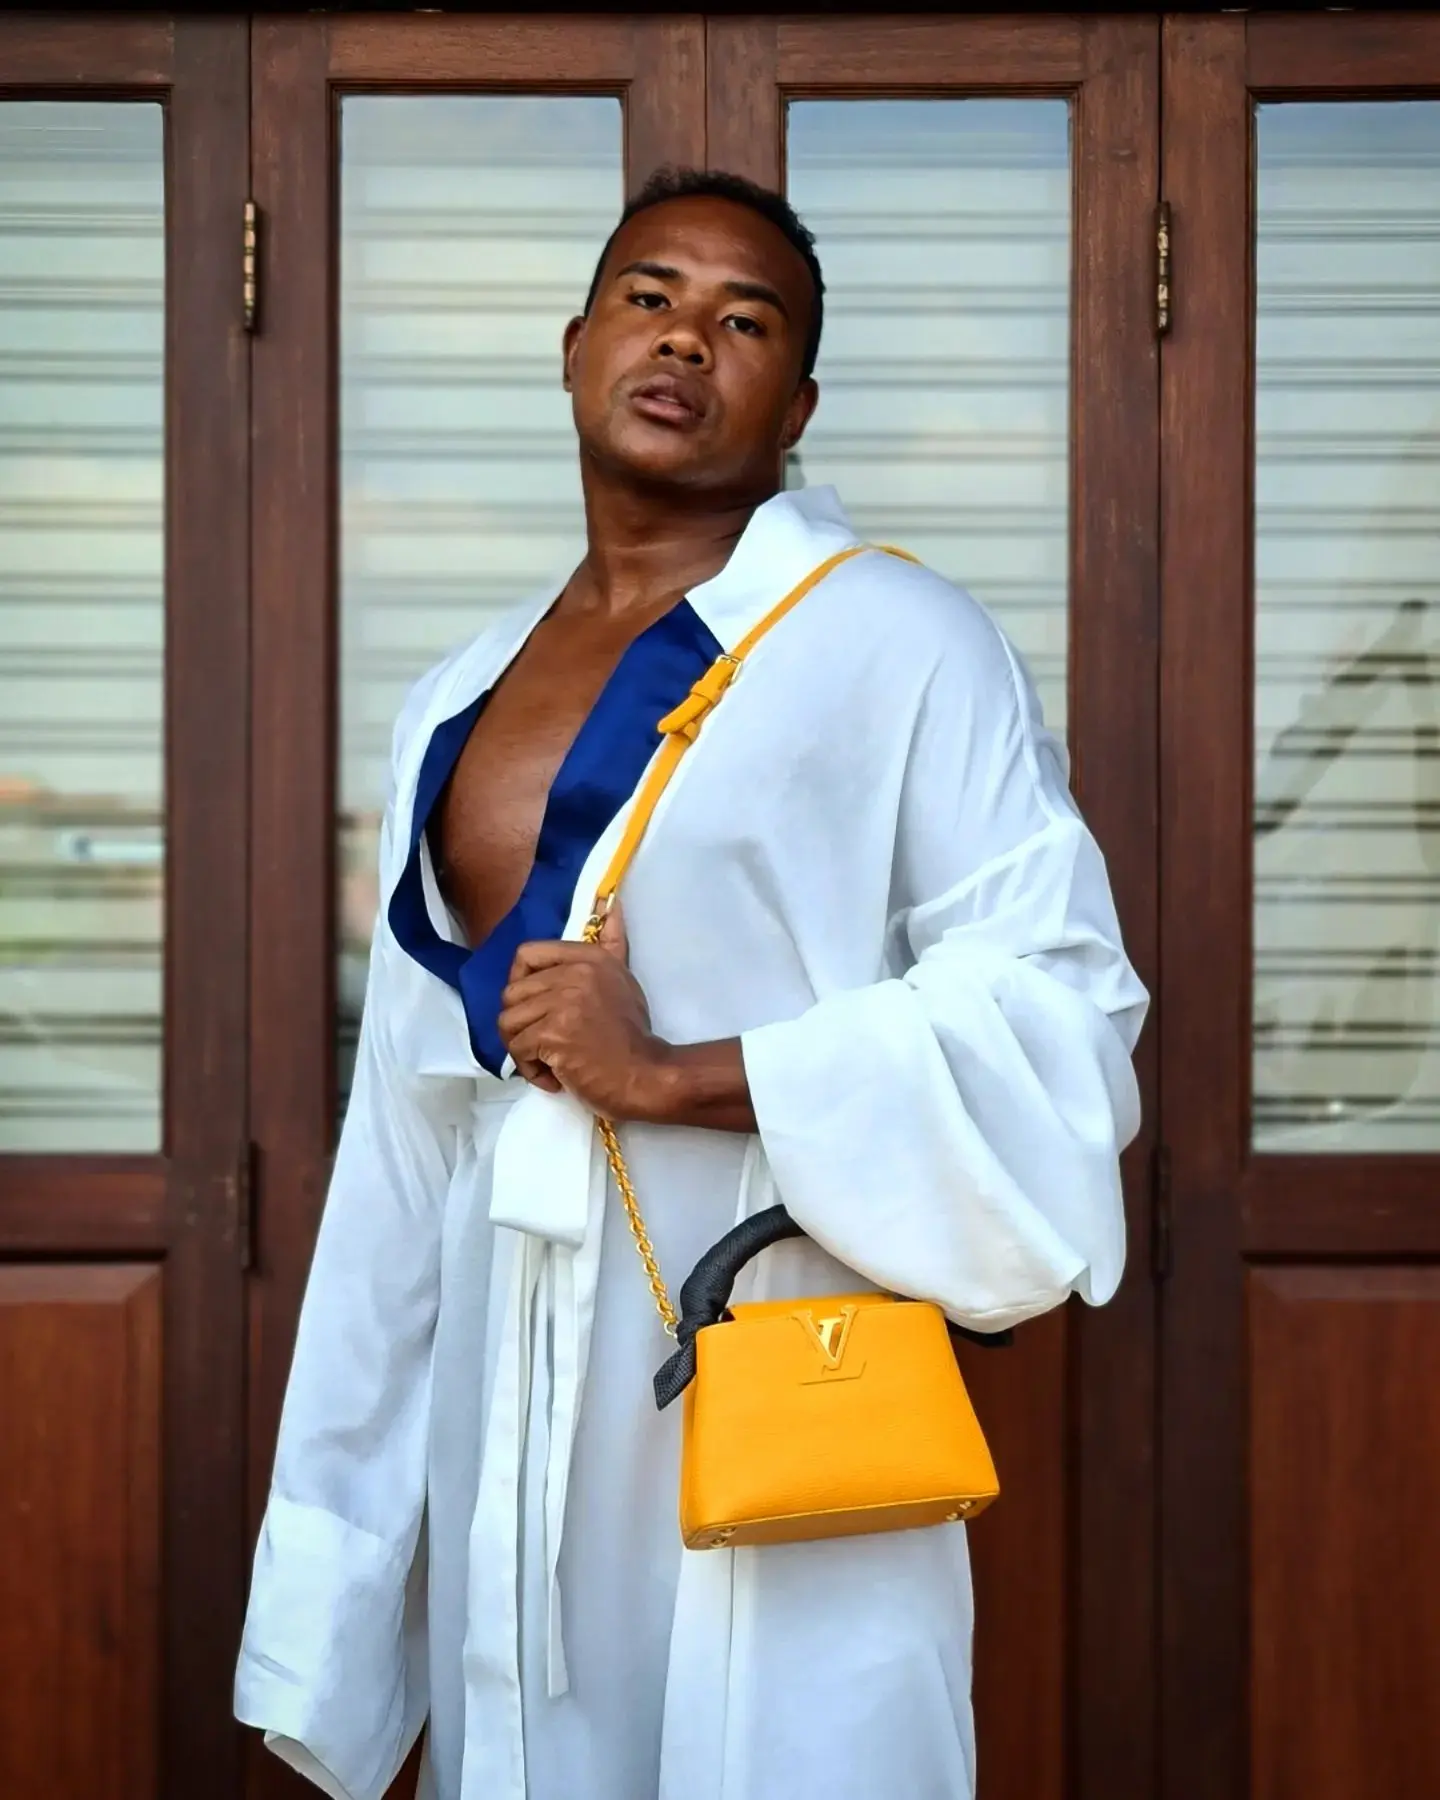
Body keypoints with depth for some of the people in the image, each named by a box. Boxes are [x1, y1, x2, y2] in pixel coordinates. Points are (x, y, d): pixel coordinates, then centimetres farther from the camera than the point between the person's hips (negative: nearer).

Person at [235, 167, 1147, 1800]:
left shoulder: (899, 649, -5)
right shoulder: (456, 705, 14)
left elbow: (1061, 1026, -11)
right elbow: (403, 1152, 15)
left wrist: (672, 1073, -16)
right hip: (505, 1433, 5)